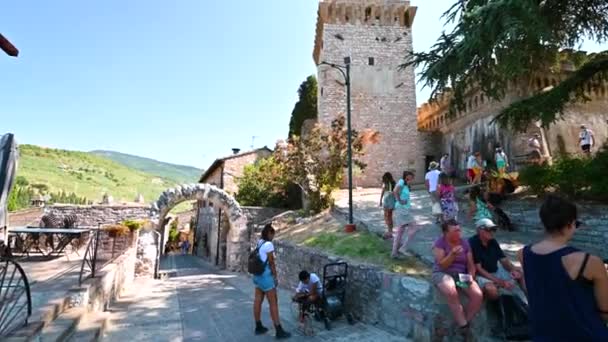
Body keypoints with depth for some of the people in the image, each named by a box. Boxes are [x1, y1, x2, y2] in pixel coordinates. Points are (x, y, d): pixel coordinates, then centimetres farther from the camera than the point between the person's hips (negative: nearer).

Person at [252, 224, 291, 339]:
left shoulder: (259, 243, 9)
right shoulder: (268, 244, -17)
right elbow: (271, 262, -14)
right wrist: (275, 277, -9)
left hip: (258, 275, 9)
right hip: (266, 275, -9)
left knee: (258, 301, 13)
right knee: (273, 303, -3)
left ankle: (258, 327, 24)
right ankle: (279, 331, 3)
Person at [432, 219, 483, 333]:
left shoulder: (464, 243, 8)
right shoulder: (440, 243, -6)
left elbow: (471, 264, 11)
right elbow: (442, 265, -12)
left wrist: (471, 276, -10)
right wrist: (453, 254, -27)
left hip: (461, 274, 5)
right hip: (443, 274, -4)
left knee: (478, 295, -22)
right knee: (452, 293, -37)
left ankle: (464, 322, -4)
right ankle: (463, 325, -19)